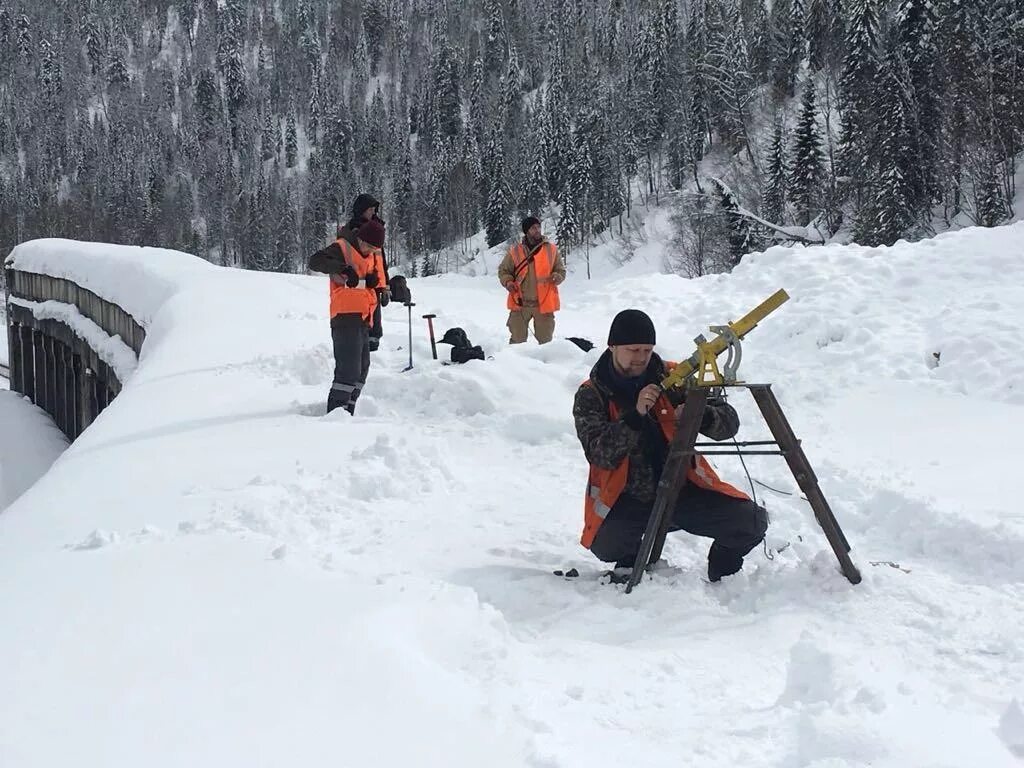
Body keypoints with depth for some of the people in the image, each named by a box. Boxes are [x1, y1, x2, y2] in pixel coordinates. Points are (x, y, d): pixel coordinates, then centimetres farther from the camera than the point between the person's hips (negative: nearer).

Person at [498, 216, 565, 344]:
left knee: (545, 340, 9)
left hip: (544, 303, 0)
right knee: (517, 340, 8)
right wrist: (508, 282, -9)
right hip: (520, 304, 0)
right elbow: (503, 270, 11)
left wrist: (556, 277, -12)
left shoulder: (551, 249, 2)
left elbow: (561, 271, 10)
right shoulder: (515, 251, 1)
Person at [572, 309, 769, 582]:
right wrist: (635, 416, -30)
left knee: (752, 521, -17)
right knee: (605, 545, -32)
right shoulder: (590, 396, -4)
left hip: (683, 488, 2)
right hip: (628, 499, -2)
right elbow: (600, 455, -17)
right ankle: (633, 559, 6)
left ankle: (721, 573, 15)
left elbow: (730, 422, -3)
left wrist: (702, 416, -25)